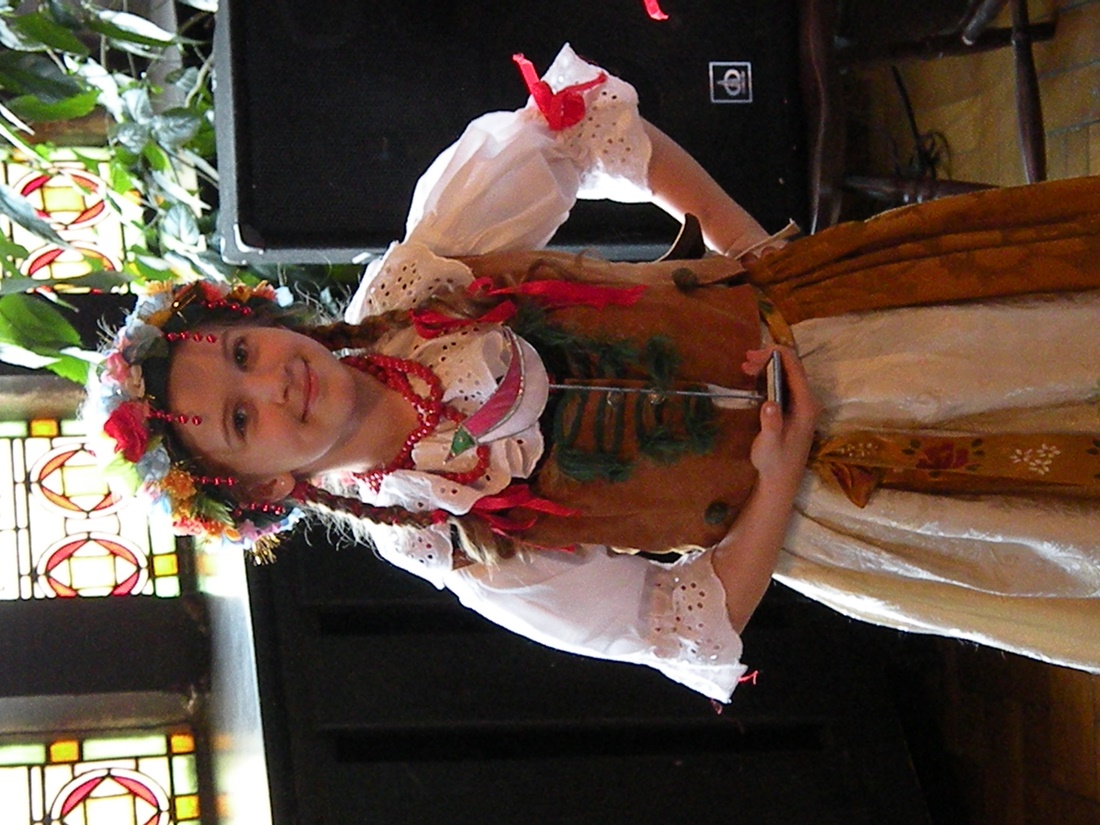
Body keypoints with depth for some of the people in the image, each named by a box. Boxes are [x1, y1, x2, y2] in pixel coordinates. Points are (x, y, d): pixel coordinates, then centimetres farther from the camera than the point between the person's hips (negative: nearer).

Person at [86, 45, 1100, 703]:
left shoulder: (404, 282, -15)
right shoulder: (456, 552, -17)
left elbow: (586, 128, -5)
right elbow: (689, 628, -10)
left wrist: (758, 254, -8)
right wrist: (781, 471, -23)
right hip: (803, 510, -3)